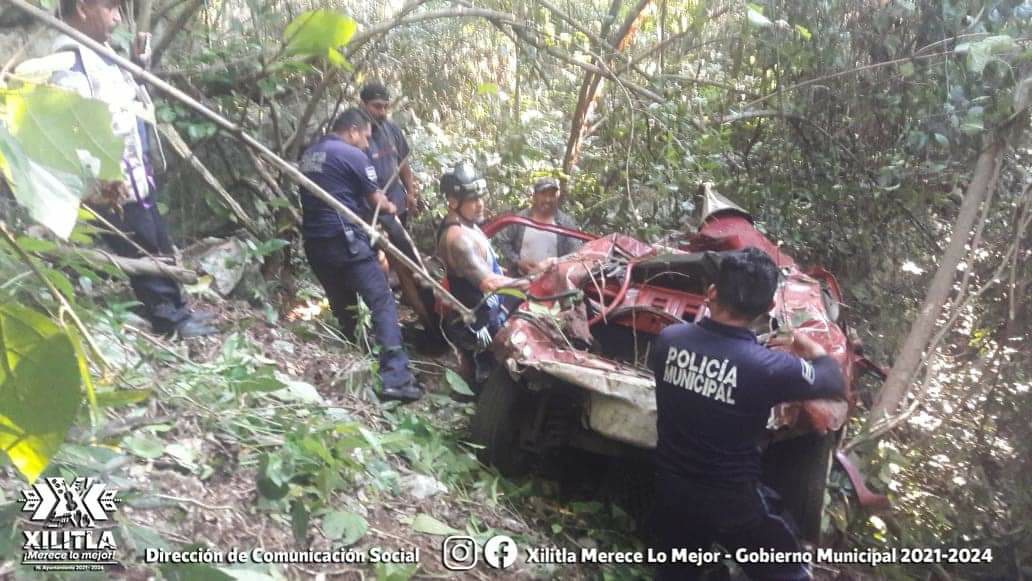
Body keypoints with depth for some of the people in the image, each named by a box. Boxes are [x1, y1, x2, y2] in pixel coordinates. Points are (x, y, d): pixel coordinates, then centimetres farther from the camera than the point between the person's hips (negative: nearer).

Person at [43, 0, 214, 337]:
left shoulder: (99, 54, 13)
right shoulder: (69, 62, -18)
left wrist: (138, 64, 13)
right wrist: (102, 177, -31)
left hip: (135, 175, 10)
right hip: (114, 185, -10)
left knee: (159, 246, 18)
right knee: (145, 253, 2)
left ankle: (174, 309, 32)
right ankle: (169, 317, 15)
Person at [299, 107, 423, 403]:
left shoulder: (309, 155, 17)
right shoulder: (352, 155, -7)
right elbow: (375, 199, 2)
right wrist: (390, 207, 25)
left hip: (314, 242, 8)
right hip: (345, 240, -8)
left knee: (341, 307, 18)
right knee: (382, 302, -8)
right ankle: (395, 378, -16)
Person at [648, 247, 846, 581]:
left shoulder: (668, 340, -14)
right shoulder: (769, 367, -25)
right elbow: (835, 385, -6)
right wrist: (816, 351, 16)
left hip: (670, 487, 4)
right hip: (731, 500, -4)